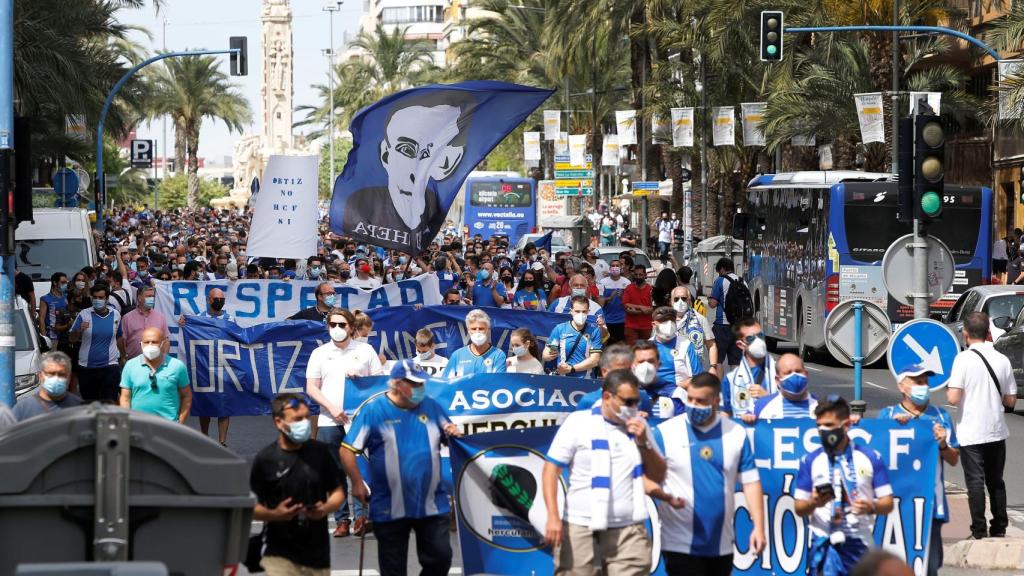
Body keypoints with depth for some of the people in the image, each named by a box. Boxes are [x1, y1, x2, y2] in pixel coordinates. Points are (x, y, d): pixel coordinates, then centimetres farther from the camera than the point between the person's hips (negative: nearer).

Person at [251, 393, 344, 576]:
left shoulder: (320, 452, 1)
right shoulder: (265, 459, -5)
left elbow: (338, 492, 10)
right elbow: (252, 507, 0)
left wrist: (327, 508, -11)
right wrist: (273, 514, -20)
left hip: (317, 554, 3)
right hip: (280, 554, -3)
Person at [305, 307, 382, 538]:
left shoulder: (365, 350, 9)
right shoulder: (320, 354, 11)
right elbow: (311, 388, 6)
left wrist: (360, 377, -10)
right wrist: (332, 407, -7)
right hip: (329, 422, 2)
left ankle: (360, 513, -13)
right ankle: (342, 520, 7)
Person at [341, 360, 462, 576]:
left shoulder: (431, 406, 4)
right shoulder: (373, 410, -8)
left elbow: (449, 430, 16)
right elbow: (347, 450, -7)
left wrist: (454, 433, -8)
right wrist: (357, 483, -12)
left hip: (432, 505, 3)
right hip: (390, 509, -3)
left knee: (440, 558, 4)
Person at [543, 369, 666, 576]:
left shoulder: (639, 426, 11)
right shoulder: (578, 422, -1)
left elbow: (658, 476, 13)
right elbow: (551, 470, -3)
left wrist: (644, 443, -3)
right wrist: (553, 516, -13)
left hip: (628, 531, 3)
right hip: (581, 528, -3)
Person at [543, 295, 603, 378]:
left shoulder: (594, 331, 3)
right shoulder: (559, 329, 5)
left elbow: (595, 359, -1)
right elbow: (545, 356, 5)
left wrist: (571, 369, -10)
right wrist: (550, 356, -18)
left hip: (585, 380, -1)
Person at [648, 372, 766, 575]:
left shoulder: (737, 434, 4)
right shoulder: (665, 432, -3)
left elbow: (750, 481, 4)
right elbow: (645, 477, -4)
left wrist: (758, 527, -5)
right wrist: (664, 495, -26)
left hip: (722, 544, 3)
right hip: (680, 544, -3)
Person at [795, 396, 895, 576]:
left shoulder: (870, 458, 3)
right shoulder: (810, 461, 3)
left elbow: (888, 503, 3)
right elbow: (800, 508, 6)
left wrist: (872, 507, -18)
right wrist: (813, 503, -17)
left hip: (859, 541, 1)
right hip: (825, 543, -1)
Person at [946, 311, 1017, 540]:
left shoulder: (964, 358, -13)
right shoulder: (1002, 360, 1)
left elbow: (953, 398, -18)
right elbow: (1011, 400, 5)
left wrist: (948, 390, 3)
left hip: (971, 433, -4)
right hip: (997, 432, 4)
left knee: (975, 482, 0)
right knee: (996, 481, 16)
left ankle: (979, 531, -1)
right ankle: (999, 528, 18)